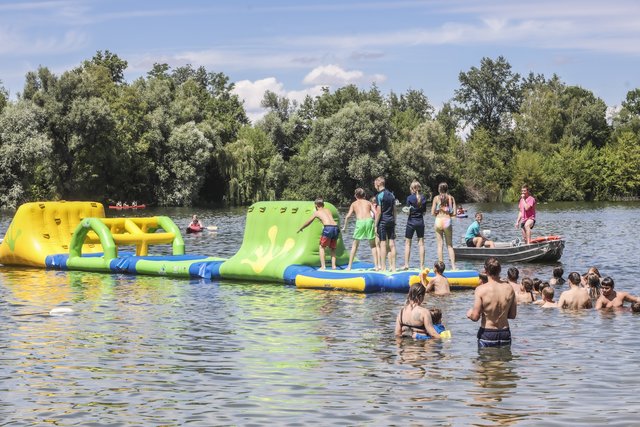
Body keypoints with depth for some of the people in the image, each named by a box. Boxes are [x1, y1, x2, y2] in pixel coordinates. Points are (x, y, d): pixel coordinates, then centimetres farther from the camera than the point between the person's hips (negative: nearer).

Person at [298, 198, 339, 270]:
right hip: (336, 227, 4)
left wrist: (300, 228, 47)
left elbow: (308, 223, 30)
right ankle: (333, 265, 10)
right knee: (333, 248, 22)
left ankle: (323, 266, 2)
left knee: (321, 247, 14)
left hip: (328, 228, -4)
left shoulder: (316, 213, 17)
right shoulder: (328, 210, 27)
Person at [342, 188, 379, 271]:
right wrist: (376, 224, 11)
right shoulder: (368, 202, 21)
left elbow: (348, 216, 8)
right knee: (373, 245, 14)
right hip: (369, 221, 1)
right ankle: (376, 266, 7)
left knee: (355, 245, 14)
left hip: (360, 222, -1)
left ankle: (349, 266, 14)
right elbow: (376, 213, 6)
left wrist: (345, 226, 19)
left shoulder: (354, 204, 20)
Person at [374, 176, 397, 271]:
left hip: (382, 221, -6)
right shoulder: (391, 195, 12)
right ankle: (393, 267, 7)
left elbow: (379, 212, -13)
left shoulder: (379, 196, -9)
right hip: (391, 221, 6)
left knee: (383, 244, -3)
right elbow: (394, 210, 13)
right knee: (392, 244, 6)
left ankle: (383, 267, -2)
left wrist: (376, 225, -8)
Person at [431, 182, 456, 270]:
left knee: (440, 245, 6)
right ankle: (453, 266, 3)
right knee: (450, 245, 10)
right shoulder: (451, 198, 1)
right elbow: (454, 212, -3)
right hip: (448, 221, 1)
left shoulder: (436, 198, -2)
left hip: (438, 221, -1)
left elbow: (432, 213, -4)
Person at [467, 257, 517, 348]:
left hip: (487, 334, -3)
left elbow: (475, 317, -16)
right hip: (505, 333, 3)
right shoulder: (509, 289, -4)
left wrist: (469, 313, 7)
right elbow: (513, 315, 5)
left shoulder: (481, 289, -15)